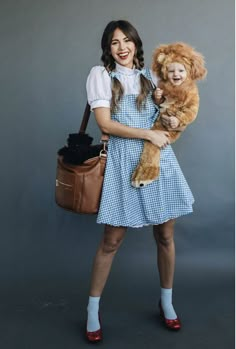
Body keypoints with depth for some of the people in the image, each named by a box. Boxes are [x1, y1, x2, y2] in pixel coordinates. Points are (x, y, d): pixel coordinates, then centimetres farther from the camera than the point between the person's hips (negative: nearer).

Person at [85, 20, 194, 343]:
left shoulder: (149, 75, 14)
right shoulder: (100, 74, 1)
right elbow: (105, 124, -9)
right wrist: (149, 134, -11)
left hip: (160, 160, 4)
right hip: (125, 162, -4)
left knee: (166, 235, 8)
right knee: (112, 240, 0)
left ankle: (166, 302, 30)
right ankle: (93, 310, 18)